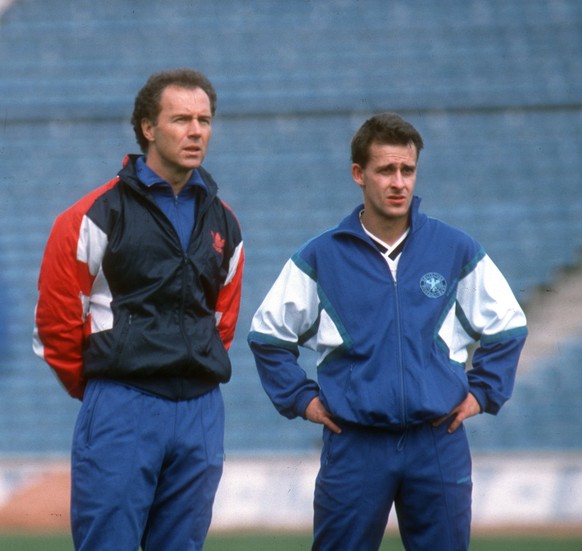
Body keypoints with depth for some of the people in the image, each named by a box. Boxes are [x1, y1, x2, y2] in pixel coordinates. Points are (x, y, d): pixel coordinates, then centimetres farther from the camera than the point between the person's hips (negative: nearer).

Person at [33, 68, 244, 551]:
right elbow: (56, 319, -1)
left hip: (200, 415, 5)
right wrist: (98, 389, 8)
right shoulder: (98, 215, -4)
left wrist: (195, 377, 16)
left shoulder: (223, 224, 13)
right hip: (121, 411, -5)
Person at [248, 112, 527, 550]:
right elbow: (268, 334, 14)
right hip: (353, 445, -1)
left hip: (439, 444, 1)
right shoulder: (321, 258, 3)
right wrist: (300, 398, 6)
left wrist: (482, 392, 8)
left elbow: (508, 328, 17)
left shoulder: (457, 251, 5)